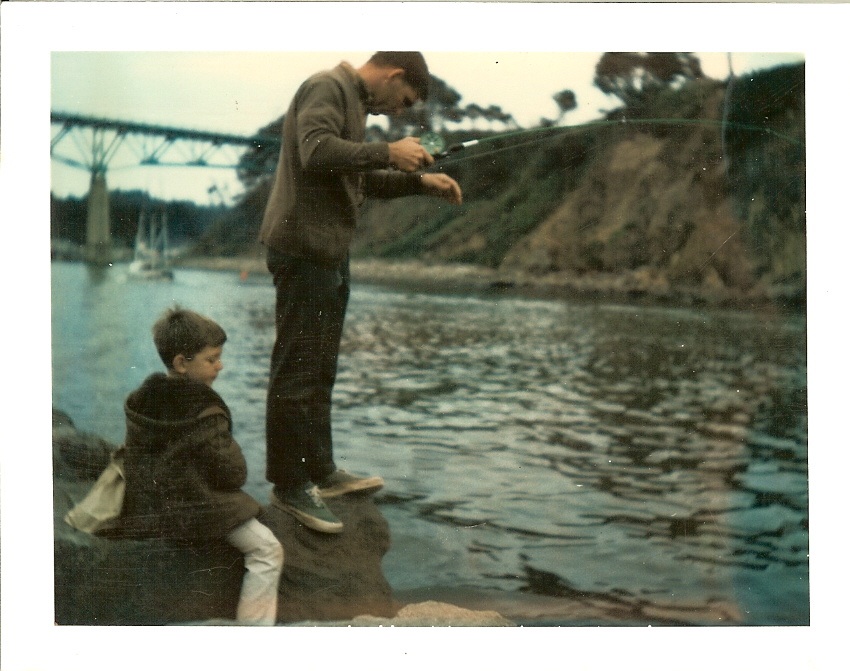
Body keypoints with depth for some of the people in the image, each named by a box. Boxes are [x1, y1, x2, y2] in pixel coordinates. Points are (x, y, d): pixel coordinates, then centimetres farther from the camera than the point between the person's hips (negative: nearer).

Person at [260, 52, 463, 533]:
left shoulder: (356, 101, 22)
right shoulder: (327, 88, -9)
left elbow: (363, 180, 28)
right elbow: (317, 151, -26)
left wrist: (420, 181, 16)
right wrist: (387, 152, -20)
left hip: (330, 252, 11)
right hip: (304, 247, -11)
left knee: (321, 370, 15)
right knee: (297, 370, -5)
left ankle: (321, 472, 26)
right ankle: (289, 485, 3)